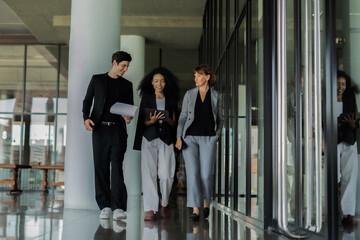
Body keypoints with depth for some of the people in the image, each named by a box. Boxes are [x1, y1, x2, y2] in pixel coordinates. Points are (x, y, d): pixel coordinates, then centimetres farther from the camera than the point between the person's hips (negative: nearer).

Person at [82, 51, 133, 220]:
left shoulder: (127, 85, 15)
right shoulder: (97, 79, 11)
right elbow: (87, 100, 11)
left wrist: (129, 118, -7)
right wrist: (86, 118, -7)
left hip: (118, 130, 0)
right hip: (100, 129, 0)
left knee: (117, 167, -10)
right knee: (101, 168, 1)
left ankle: (118, 207, -14)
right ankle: (105, 206, 7)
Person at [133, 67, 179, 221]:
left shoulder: (171, 100, 13)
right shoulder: (147, 98, 10)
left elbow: (174, 123, 11)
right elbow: (144, 122, 6)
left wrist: (167, 119, -11)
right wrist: (152, 120, -15)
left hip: (166, 140, 1)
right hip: (149, 139, 0)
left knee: (166, 175, -7)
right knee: (149, 173, -10)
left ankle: (165, 202, 20)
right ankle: (151, 210, -7)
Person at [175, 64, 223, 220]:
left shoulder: (216, 96, 7)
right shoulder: (189, 94, 8)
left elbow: (220, 118, 14)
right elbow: (183, 116, 7)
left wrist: (218, 134, 0)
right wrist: (179, 137, -3)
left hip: (208, 138, -1)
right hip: (190, 137, 1)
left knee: (206, 174, -3)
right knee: (192, 173, -7)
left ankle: (206, 202, 23)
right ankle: (195, 210, -4)